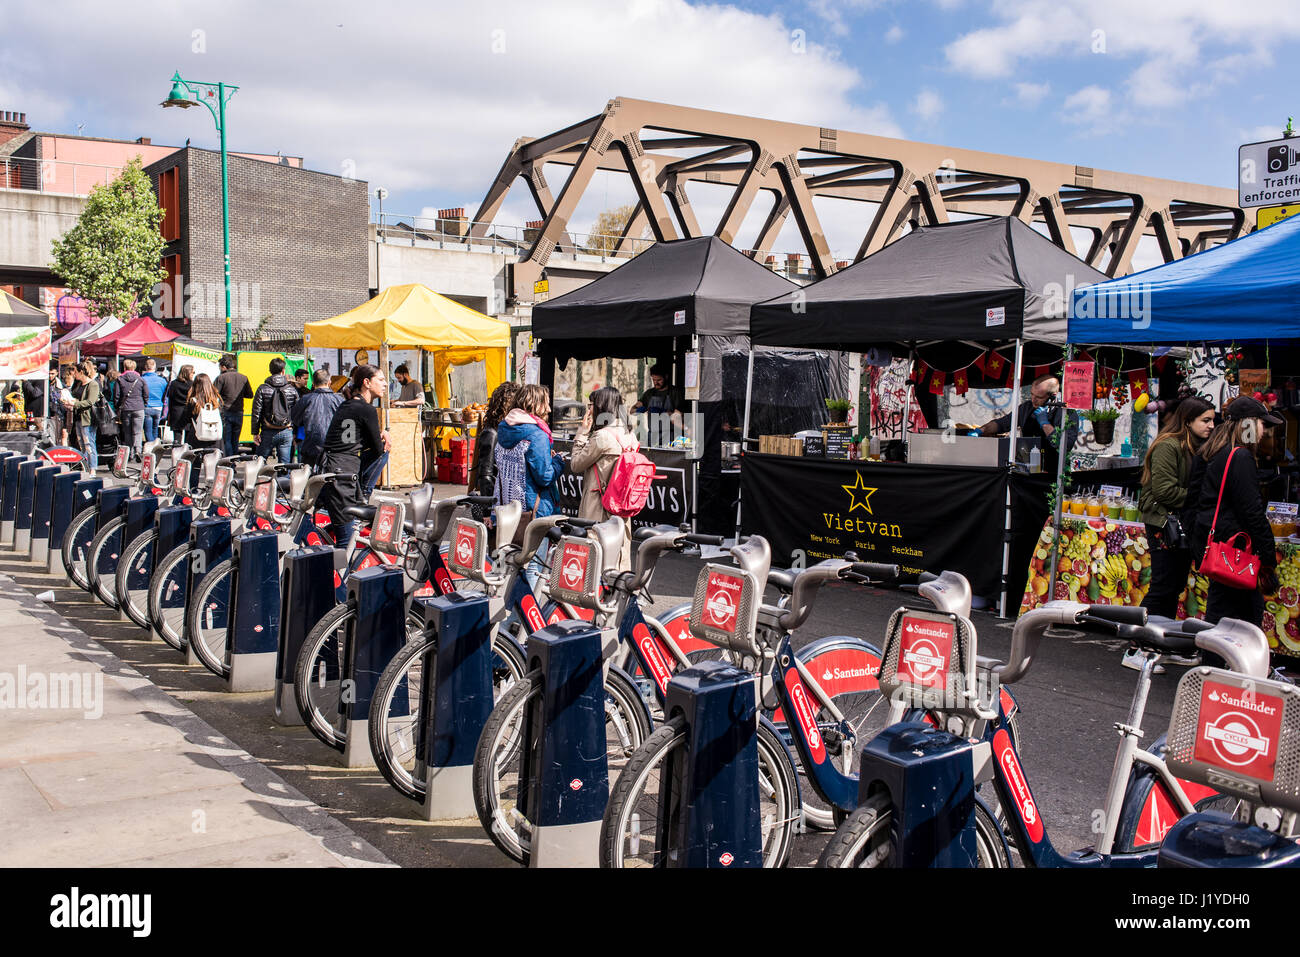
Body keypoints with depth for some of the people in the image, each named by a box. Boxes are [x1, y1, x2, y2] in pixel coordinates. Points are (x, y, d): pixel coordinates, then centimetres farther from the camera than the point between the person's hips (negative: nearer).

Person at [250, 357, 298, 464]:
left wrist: (255, 432, 2)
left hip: (268, 432, -1)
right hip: (287, 433, 1)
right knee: (285, 464, 4)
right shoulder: (292, 390, 2)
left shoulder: (262, 389, -3)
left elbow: (256, 412, -4)